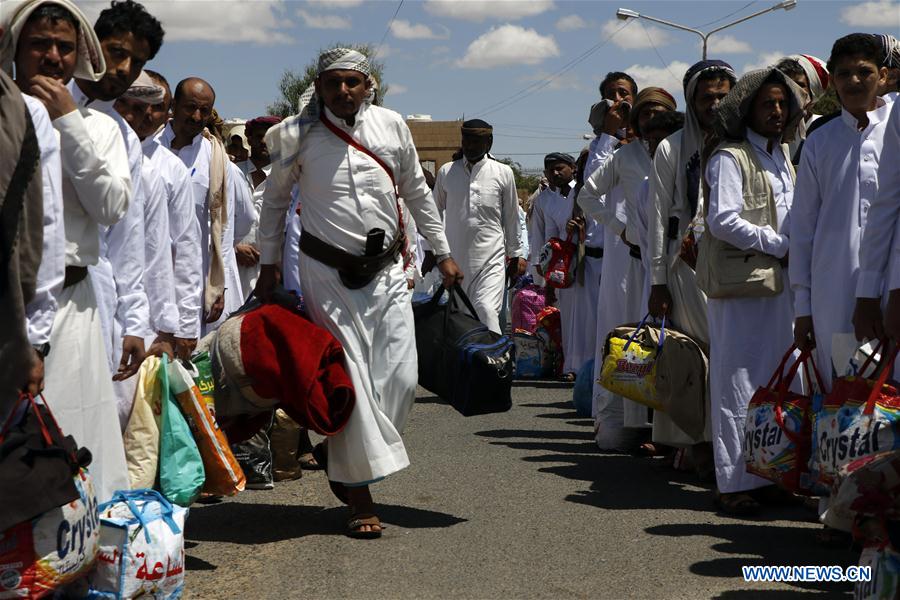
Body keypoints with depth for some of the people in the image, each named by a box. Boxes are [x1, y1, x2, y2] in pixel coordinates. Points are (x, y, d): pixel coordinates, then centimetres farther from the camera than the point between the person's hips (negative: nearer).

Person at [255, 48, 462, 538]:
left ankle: (348, 459, 20)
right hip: (327, 272, -3)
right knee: (349, 379, -4)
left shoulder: (391, 126, 3)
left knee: (401, 377, -3)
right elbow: (275, 199, 9)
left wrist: (443, 253, 14)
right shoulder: (299, 135, -4)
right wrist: (268, 265, 7)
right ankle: (359, 494, 5)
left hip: (386, 269, 3)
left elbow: (417, 193, 13)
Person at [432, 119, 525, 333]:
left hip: (491, 257, -2)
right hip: (455, 257, 2)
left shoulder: (503, 173, 3)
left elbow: (511, 217, 10)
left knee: (487, 311, -16)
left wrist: (516, 253, 13)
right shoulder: (446, 172, 6)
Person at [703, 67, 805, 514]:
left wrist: (791, 250, 8)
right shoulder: (730, 157, -7)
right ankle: (734, 483, -2)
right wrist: (778, 246, -12)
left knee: (773, 380, 9)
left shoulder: (782, 157, 20)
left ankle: (766, 473, 17)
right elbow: (723, 221, -17)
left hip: (778, 281, 8)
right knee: (739, 381, -7)